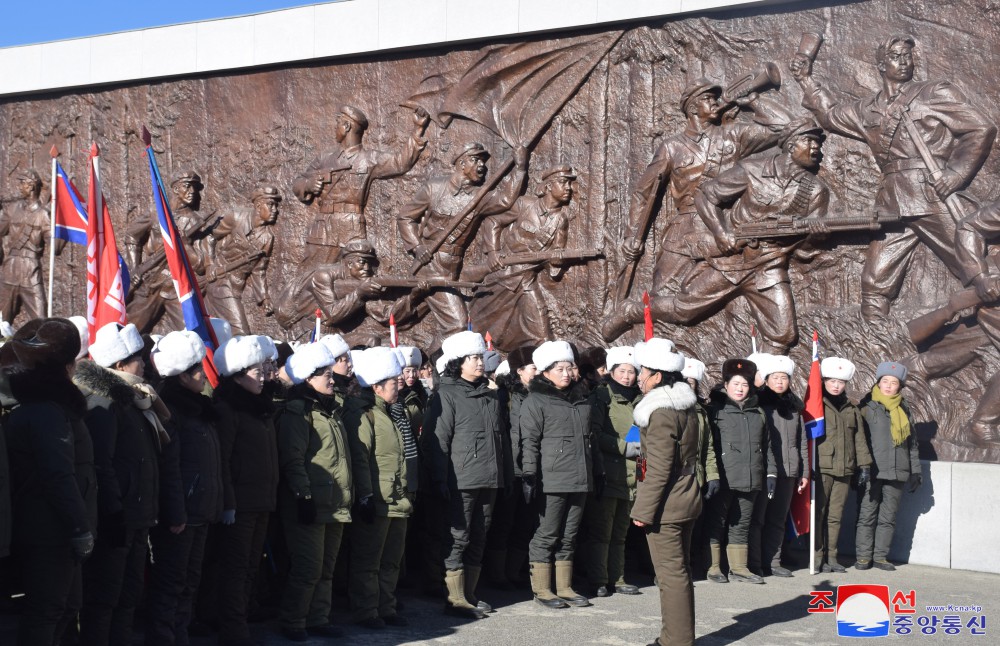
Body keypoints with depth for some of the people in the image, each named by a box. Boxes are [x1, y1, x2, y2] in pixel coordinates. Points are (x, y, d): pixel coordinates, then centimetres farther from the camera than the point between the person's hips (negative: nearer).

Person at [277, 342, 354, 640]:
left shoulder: (333, 410, 17)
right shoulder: (297, 412, -10)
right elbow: (292, 459, -17)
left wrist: (349, 492, 20)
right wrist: (304, 496, -21)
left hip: (336, 504, 8)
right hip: (311, 504, -8)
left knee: (326, 568, 13)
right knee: (308, 568, -7)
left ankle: (318, 620, 21)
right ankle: (292, 623, 5)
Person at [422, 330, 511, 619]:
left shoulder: (491, 396, 15)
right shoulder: (446, 395, -6)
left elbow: (502, 438, 20)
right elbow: (437, 441, -11)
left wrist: (508, 475, 16)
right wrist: (440, 481, -16)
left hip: (489, 481, 7)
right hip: (461, 481, -7)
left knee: (478, 539, 12)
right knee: (458, 538, -2)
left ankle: (469, 595, 21)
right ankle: (455, 599, 5)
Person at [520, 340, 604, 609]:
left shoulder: (581, 399, 17)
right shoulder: (536, 401, -3)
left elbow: (591, 438, 22)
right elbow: (529, 442, -10)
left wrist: (599, 472, 21)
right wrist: (529, 475, -17)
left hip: (580, 480, 6)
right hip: (552, 480, -6)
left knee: (568, 535, 11)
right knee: (547, 534, -1)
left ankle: (564, 588, 19)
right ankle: (541, 589, 8)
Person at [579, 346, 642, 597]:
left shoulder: (639, 400, 16)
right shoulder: (601, 397, -3)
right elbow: (594, 433, -11)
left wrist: (642, 446, 6)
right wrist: (623, 447, -16)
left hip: (630, 475, 6)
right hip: (606, 473, -6)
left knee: (620, 532, 13)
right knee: (600, 531, -5)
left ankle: (617, 578, 19)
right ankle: (598, 581, 0)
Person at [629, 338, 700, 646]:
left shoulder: (661, 412, -18)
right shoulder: (687, 406, 11)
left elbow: (659, 468, -22)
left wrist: (644, 509, -18)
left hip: (666, 505, -10)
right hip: (686, 499, 10)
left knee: (671, 574, -4)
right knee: (679, 571, 16)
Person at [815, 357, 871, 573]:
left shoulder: (852, 410, 16)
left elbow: (859, 440, 18)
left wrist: (864, 465, 11)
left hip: (844, 471, 5)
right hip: (821, 469, -4)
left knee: (835, 515, 8)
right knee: (818, 513, -3)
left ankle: (831, 556, 15)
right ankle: (817, 557, 2)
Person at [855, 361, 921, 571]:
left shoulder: (903, 410, 14)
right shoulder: (867, 407, -1)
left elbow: (911, 443, 18)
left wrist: (915, 471, 13)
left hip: (896, 473, 4)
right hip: (872, 473, -4)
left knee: (888, 518, 7)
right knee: (867, 516, 1)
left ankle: (880, 556, 15)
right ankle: (864, 556, 8)